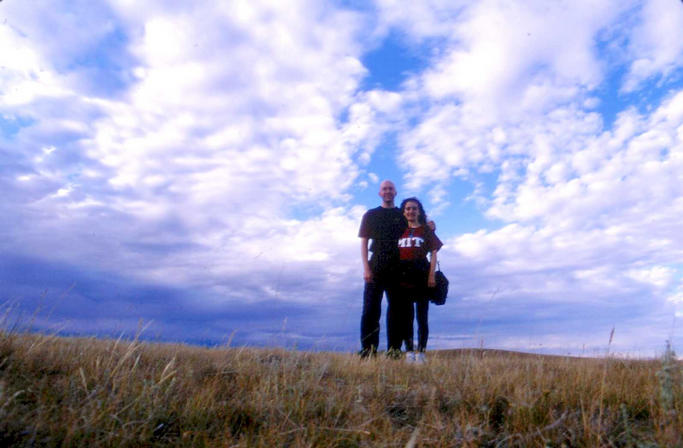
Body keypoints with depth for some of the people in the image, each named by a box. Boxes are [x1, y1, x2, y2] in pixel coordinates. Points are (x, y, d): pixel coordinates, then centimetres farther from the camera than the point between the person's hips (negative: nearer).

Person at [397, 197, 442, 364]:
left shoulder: (426, 230, 9)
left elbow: (433, 253, 3)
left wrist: (431, 275, -9)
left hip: (420, 275, -2)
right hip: (402, 277, 2)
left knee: (422, 317, 2)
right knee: (405, 316, 3)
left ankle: (420, 352, 6)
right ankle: (409, 352, 9)